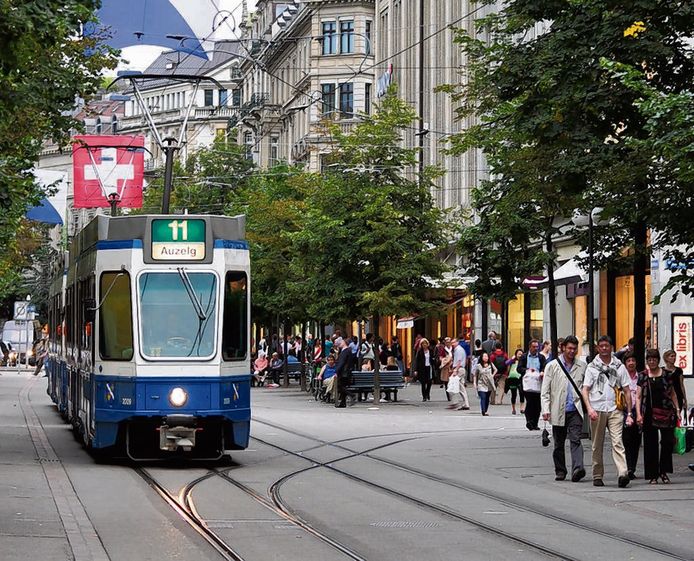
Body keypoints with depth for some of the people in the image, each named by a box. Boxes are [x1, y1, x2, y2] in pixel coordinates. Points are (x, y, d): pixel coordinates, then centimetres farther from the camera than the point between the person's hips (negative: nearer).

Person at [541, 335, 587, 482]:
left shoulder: (582, 366, 8)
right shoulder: (552, 366, 4)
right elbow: (545, 391, 2)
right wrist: (546, 410, -8)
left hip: (575, 409, -1)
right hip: (558, 411, 1)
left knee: (575, 440, -16)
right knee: (559, 443, 9)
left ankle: (578, 468, -27)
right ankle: (560, 471, 20)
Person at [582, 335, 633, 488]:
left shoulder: (619, 366, 10)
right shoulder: (592, 367, 8)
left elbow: (627, 391, 11)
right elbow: (585, 389, 3)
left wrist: (629, 413, 5)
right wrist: (589, 408, -13)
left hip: (614, 410, 0)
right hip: (597, 410, 1)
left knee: (617, 442, -14)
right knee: (597, 445, 6)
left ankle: (622, 474, -25)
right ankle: (597, 476, 14)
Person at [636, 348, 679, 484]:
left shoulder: (666, 374, 7)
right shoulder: (642, 376, 5)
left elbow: (672, 393, 13)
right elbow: (638, 396, 2)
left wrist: (677, 409, 5)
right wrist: (638, 414, -7)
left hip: (666, 412, 0)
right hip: (649, 414, 0)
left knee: (668, 441, -6)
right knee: (650, 445, 2)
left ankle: (663, 471, 9)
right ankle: (652, 475, 8)